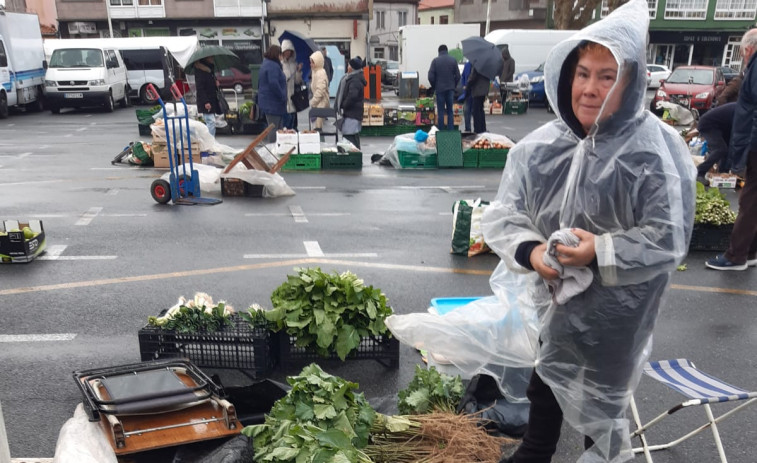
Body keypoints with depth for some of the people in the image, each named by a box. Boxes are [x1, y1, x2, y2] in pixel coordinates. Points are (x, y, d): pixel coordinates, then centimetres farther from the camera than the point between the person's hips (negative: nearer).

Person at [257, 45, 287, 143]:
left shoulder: (265, 64, 18)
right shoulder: (273, 66, -16)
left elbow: (260, 83, 23)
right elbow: (273, 83, -26)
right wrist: (282, 97, -17)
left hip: (266, 101, 11)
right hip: (273, 102, -11)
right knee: (274, 128, -7)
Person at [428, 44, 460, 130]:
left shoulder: (435, 61, -4)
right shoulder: (453, 60, 2)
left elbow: (431, 76, -6)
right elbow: (458, 76, 1)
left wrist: (434, 87, 8)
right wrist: (454, 86, 13)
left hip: (439, 89, -2)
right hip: (450, 89, 2)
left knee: (441, 111, 3)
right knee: (450, 111, 8)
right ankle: (451, 131, 5)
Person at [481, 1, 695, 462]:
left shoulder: (657, 153, -19)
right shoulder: (543, 144, -8)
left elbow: (669, 237, -17)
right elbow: (504, 213, -6)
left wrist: (601, 252, -28)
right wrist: (530, 251, -23)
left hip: (614, 310, -4)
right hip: (554, 295, 4)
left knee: (598, 398, 18)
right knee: (546, 387, 23)